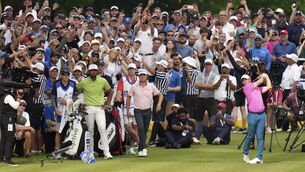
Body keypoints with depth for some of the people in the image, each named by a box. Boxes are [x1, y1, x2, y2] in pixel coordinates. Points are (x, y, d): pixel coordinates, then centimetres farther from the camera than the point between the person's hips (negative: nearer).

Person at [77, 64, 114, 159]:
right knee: (90, 131, 5)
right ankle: (90, 152, 14)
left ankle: (106, 152, -14)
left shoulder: (103, 81, 2)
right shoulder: (83, 82, -2)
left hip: (100, 108, 0)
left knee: (102, 129, -11)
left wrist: (107, 104, 7)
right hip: (89, 108, 0)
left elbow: (110, 91, 15)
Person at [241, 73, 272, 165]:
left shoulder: (258, 88, 19)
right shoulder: (247, 87, 0)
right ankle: (245, 153, 25)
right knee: (250, 136, 4)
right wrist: (262, 76, 19)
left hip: (261, 114, 4)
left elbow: (269, 86, 19)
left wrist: (266, 76, 26)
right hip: (253, 115, -4)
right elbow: (260, 81, 0)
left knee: (260, 137, -1)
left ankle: (259, 158, -3)